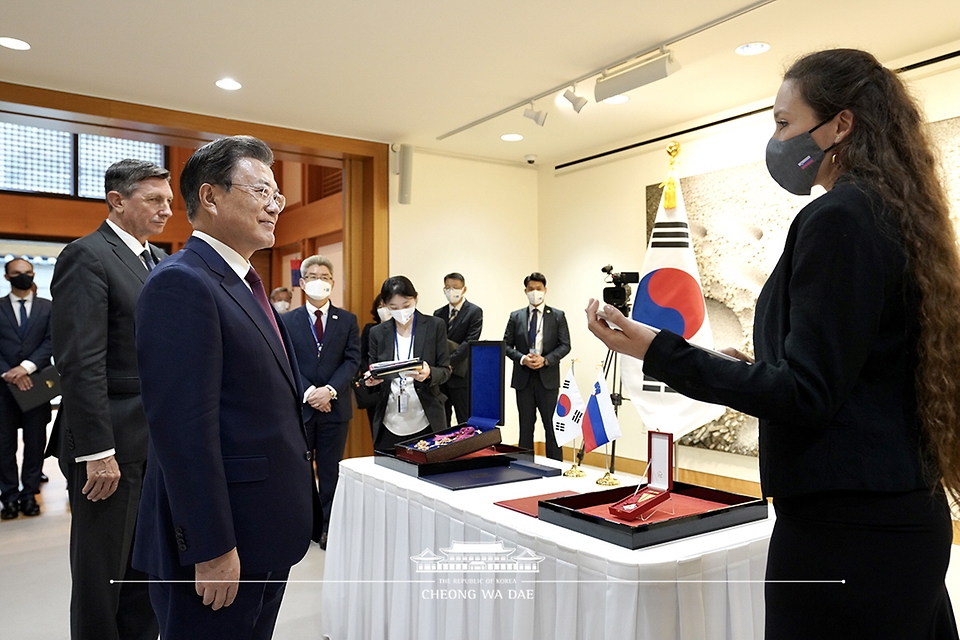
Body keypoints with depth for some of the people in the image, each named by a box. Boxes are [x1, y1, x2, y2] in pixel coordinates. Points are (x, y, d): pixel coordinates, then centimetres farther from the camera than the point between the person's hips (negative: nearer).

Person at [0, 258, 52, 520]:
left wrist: (26, 366, -15)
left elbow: (51, 342, -2)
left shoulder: (47, 307, 7)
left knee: (35, 443, 5)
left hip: (36, 383, 0)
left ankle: (29, 494, 14)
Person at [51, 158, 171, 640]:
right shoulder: (86, 256, -11)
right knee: (102, 573, 9)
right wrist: (98, 452, -20)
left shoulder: (160, 260, 13)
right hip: (113, 441, -7)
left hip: (159, 440, 7)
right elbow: (81, 363, -18)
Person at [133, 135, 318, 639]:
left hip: (266, 532, 9)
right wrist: (212, 548, -21)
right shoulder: (181, 282, -17)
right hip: (222, 540, -9)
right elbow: (185, 426, -23)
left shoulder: (245, 284, 13)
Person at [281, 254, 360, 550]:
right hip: (299, 405, 0)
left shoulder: (347, 320, 5)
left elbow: (352, 360, -2)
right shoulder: (288, 320, 4)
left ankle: (329, 527, 17)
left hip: (335, 406, 0)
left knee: (330, 470, 8)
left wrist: (330, 390, -16)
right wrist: (308, 392, -16)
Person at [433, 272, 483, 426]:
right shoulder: (438, 314, 13)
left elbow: (470, 342, -13)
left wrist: (450, 362, -20)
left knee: (465, 423, 2)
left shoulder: (474, 311, -3)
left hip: (461, 376, -5)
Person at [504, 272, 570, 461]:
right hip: (523, 377, 2)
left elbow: (565, 345, -1)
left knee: (551, 424, 2)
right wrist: (522, 358, -12)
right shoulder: (516, 316, 8)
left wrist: (546, 360, -15)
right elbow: (506, 345, 6)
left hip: (548, 377, -2)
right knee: (526, 424, 8)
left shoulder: (557, 316, 4)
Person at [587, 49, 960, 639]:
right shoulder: (897, 215, 11)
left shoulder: (838, 217, -17)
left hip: (846, 529, -9)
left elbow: (806, 395, -21)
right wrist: (763, 370, 22)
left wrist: (660, 354, -21)